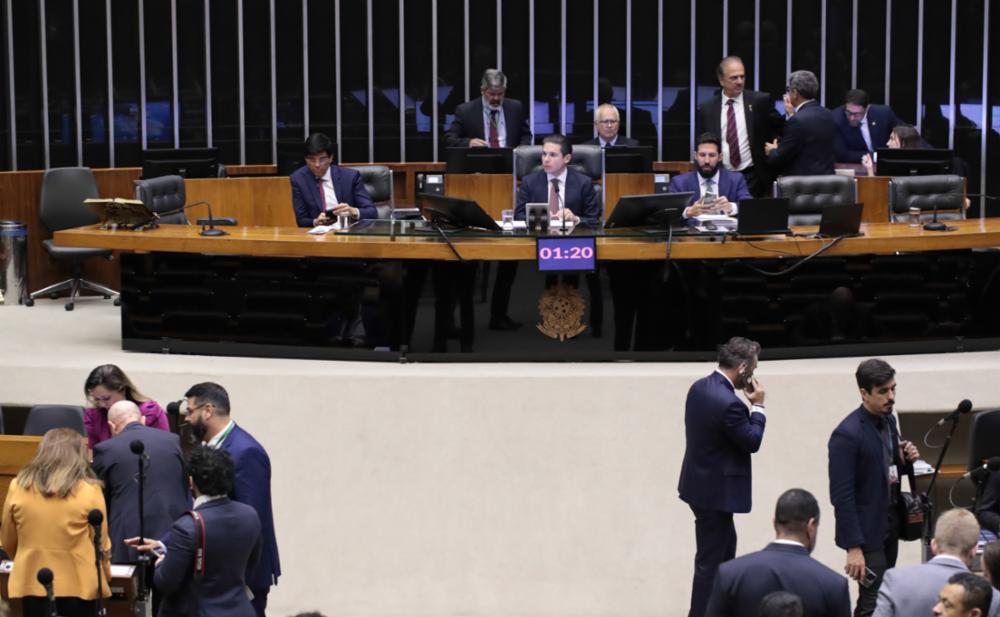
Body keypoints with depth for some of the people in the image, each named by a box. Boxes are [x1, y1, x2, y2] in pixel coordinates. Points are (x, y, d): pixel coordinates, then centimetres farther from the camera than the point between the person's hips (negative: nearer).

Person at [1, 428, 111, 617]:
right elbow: (100, 542, 0)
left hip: (32, 583, 2)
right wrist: (104, 576, 18)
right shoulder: (89, 491, -9)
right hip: (78, 584, -2)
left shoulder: (18, 487, -1)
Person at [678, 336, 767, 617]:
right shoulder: (729, 403, -28)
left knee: (725, 546, 26)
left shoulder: (700, 387, 2)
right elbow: (752, 442, -15)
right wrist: (757, 406, -7)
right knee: (710, 558, 3)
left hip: (702, 483, 10)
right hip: (715, 490, -10)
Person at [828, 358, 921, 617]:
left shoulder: (888, 420, 6)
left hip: (890, 524, 8)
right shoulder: (847, 434, -19)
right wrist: (853, 547, -21)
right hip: (867, 530, -8)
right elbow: (841, 495, -19)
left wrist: (905, 459, -4)